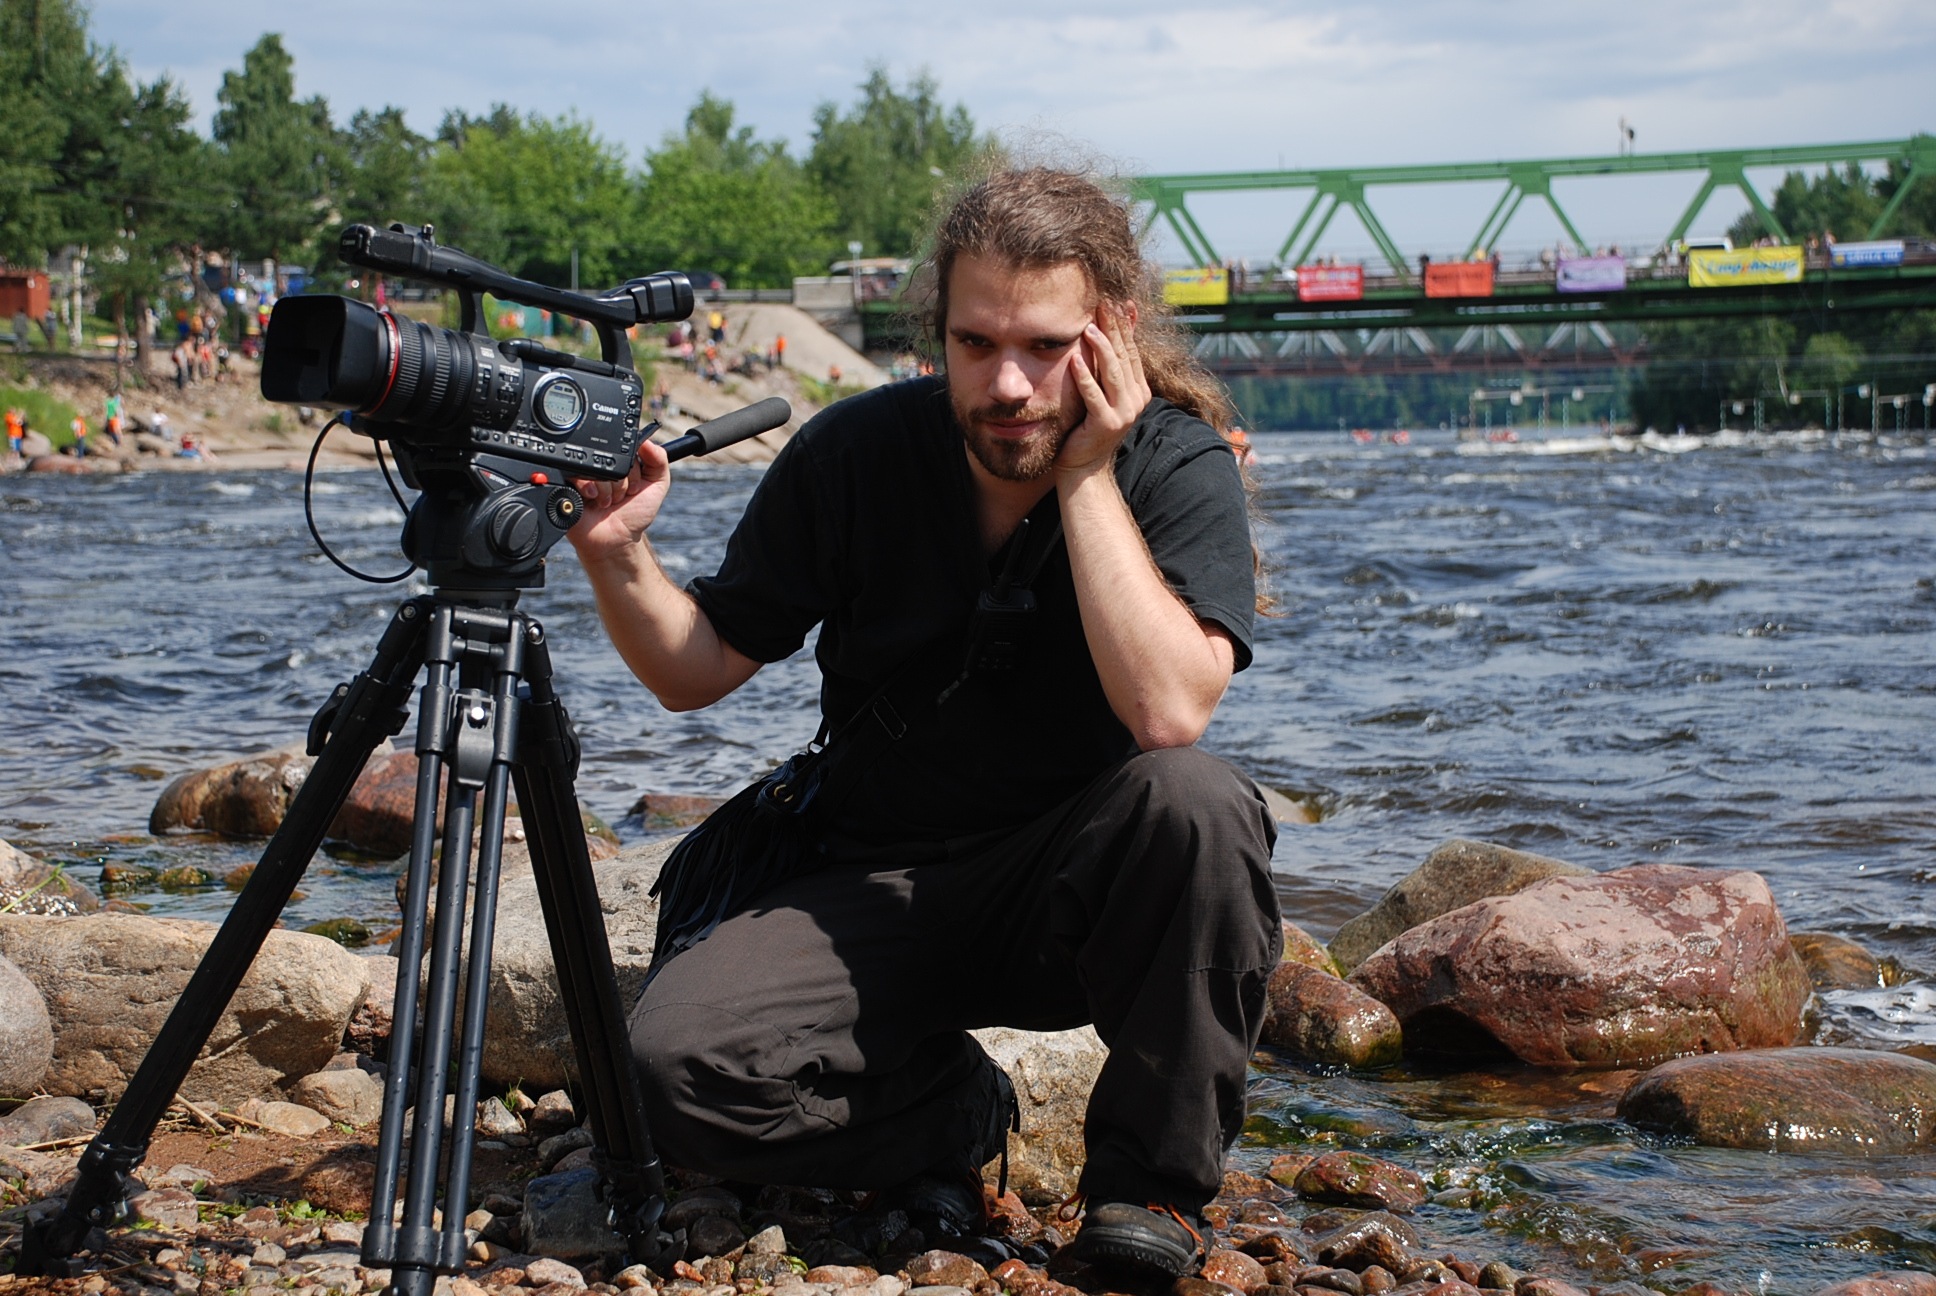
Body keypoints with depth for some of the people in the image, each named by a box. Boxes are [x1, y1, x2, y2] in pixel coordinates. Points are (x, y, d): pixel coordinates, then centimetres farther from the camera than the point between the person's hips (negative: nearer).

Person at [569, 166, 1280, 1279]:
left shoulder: (1181, 467, -13)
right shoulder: (853, 454, -7)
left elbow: (1169, 712, -30)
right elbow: (699, 671, 1)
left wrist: (1084, 475, -26)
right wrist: (619, 559, -19)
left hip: (1076, 893, -1)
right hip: (878, 889, 1)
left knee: (1198, 803, -35)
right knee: (678, 1061, -26)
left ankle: (1155, 1182, -12)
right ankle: (954, 1112, 6)